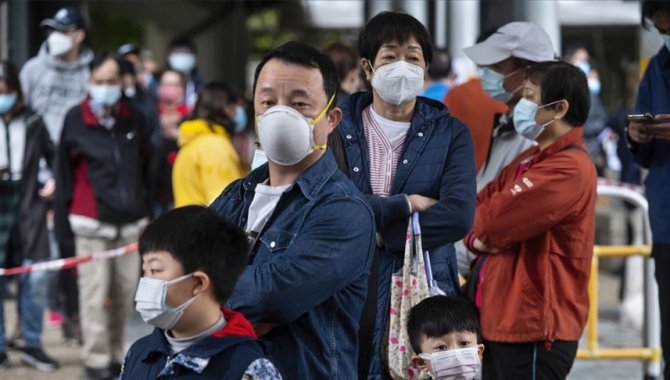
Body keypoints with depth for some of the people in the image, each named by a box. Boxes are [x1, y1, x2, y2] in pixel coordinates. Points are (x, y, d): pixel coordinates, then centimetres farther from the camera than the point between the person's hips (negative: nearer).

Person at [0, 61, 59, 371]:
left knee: (35, 277, -1)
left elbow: (53, 156, 18)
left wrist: (54, 181, 2)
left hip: (28, 206, 1)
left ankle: (32, 346, 10)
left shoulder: (33, 123, 7)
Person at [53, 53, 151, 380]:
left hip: (131, 221, 3)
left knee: (125, 292, 5)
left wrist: (147, 212, 13)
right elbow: (64, 172, 2)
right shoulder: (76, 120, -2)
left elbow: (146, 168, 15)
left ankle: (115, 353, 18)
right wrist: (62, 219, 0)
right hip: (91, 222, -3)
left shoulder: (135, 119, 7)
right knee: (94, 293, -5)